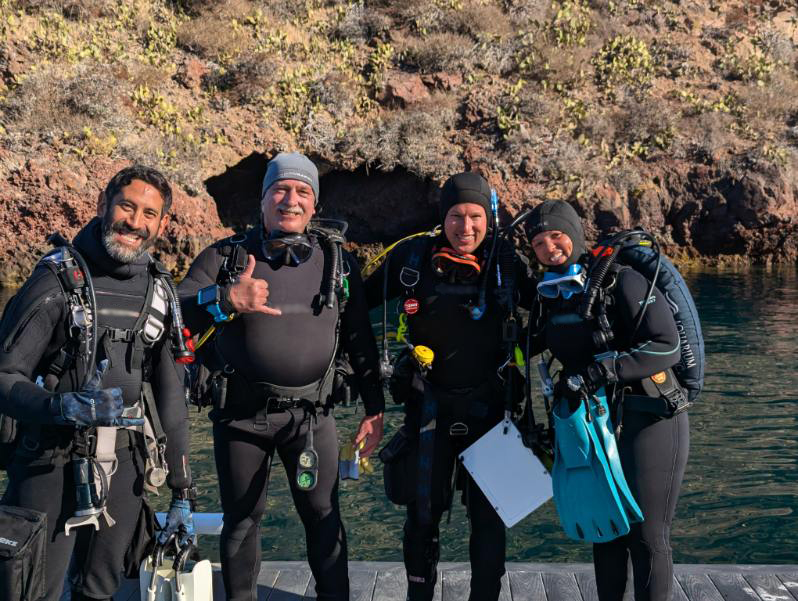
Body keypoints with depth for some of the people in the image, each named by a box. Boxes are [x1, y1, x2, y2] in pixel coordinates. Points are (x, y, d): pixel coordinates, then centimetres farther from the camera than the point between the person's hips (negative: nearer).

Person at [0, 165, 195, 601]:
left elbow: (170, 398, 11)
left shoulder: (161, 292, 8)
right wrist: (64, 406, -30)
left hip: (124, 468, 4)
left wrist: (182, 492, 11)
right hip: (53, 467, -4)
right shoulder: (57, 279, -8)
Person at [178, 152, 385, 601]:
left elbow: (360, 339, 9)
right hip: (241, 413, 0)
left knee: (324, 516, 4)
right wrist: (226, 300, -26)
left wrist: (375, 407, 6)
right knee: (242, 518, 10)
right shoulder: (226, 256, 1)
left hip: (311, 413, 1)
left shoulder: (337, 260, 6)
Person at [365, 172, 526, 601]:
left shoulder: (507, 263, -8)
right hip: (429, 402, 1)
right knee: (423, 510, 9)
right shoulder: (412, 258, -6)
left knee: (488, 513, 5)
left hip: (488, 403, -1)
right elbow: (362, 299, 9)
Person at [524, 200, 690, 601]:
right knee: (604, 529, 14)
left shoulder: (621, 283, -13)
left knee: (646, 535, -3)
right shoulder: (549, 295, 8)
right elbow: (530, 344, 25)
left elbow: (666, 348, -19)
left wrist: (598, 371, -24)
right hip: (594, 422, 7)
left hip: (649, 421, -6)